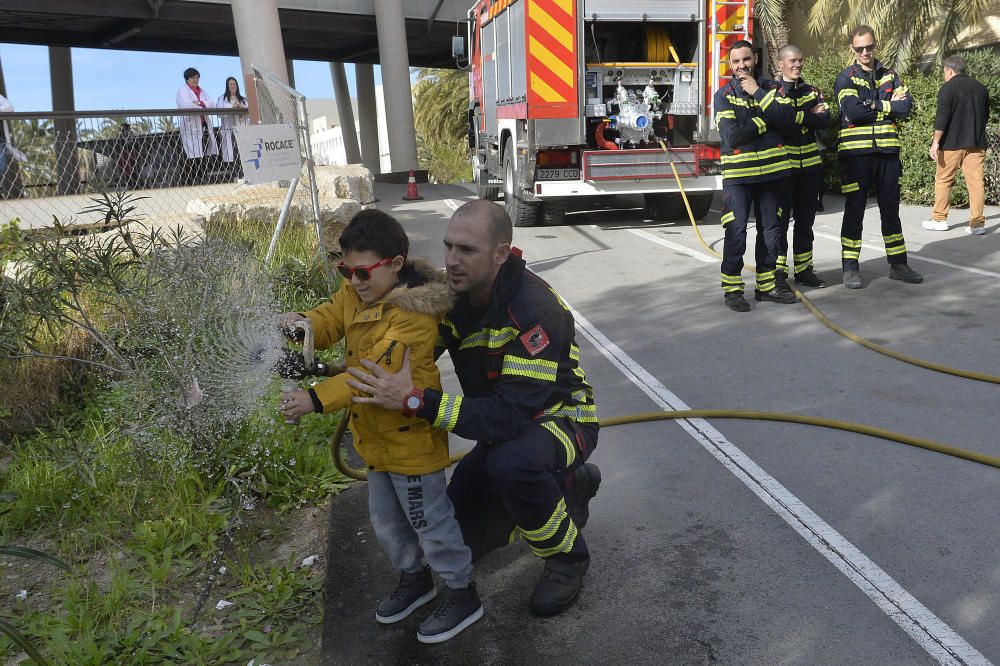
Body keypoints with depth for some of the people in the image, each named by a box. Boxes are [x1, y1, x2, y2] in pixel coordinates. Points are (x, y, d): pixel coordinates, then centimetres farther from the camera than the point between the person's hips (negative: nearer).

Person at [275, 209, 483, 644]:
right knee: (386, 518, 23)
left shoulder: (414, 312, -28)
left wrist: (317, 399, -38)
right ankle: (414, 578, 46)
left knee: (428, 518, 6)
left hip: (411, 435, -9)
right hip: (377, 433, 9)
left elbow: (377, 372, -33)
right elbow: (330, 320, 4)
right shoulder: (356, 292, -2)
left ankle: (462, 594, 27)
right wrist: (301, 323, -19)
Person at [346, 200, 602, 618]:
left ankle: (566, 555, -9)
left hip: (560, 419, -7)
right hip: (505, 424, 7)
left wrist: (414, 399, -46)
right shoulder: (455, 293, -11)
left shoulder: (537, 310, -33)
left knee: (510, 462, -40)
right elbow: (412, 357, -4)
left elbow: (509, 417, -39)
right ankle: (568, 487, 23)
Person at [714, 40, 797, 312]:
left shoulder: (771, 88, 9)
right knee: (736, 233, -7)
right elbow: (732, 136, -14)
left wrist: (757, 93, -13)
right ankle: (732, 288, 2)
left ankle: (767, 284, 22)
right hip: (738, 174, -4)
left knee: (771, 230, 10)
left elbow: (786, 115, -10)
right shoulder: (724, 95, -1)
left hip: (771, 170, 4)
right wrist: (766, 120, -7)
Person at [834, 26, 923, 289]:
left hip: (887, 151, 4)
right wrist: (889, 105, -8)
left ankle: (898, 264, 20)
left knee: (891, 210, 10)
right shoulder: (846, 78, 0)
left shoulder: (890, 75, 13)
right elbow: (853, 111, -17)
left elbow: (906, 106, 0)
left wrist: (875, 106, -10)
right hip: (856, 153, -4)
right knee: (854, 211, 0)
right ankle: (850, 269, 6)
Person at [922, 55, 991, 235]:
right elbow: (986, 115, 21)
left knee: (943, 180, 5)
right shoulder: (981, 87, 14)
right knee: (976, 181, 2)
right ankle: (977, 223, 0)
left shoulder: (948, 88, -6)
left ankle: (939, 219, 7)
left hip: (952, 143, -5)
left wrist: (936, 141, -14)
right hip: (976, 143, 5)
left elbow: (942, 117, -14)